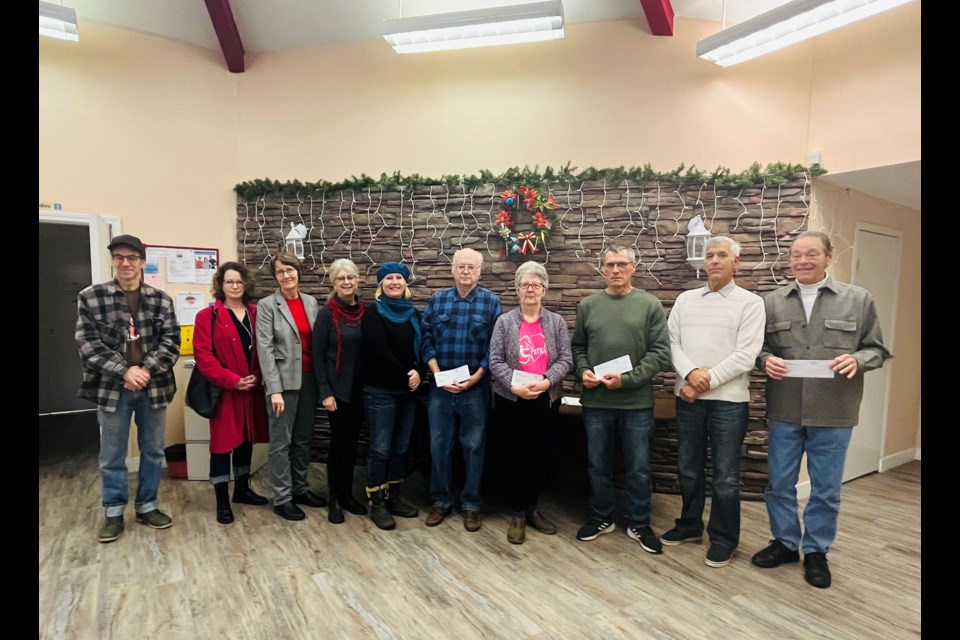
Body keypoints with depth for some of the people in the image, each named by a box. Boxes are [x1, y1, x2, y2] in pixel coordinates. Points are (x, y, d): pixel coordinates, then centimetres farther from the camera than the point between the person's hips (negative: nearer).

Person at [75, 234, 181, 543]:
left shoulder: (161, 299, 1)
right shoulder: (91, 297, -2)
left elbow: (171, 342, -3)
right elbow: (88, 344, -7)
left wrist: (146, 370, -17)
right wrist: (124, 371, -17)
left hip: (153, 388, 1)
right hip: (112, 388, -1)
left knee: (153, 452, 12)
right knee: (112, 456, 11)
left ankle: (147, 507, 29)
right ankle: (113, 513, 27)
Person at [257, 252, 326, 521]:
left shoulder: (311, 302, 8)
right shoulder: (267, 305, -6)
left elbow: (318, 341, 9)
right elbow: (265, 348, -12)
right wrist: (274, 389, -17)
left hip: (309, 379, 5)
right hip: (284, 381, -5)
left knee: (303, 439, 15)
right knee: (281, 442, 4)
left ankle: (300, 489, 29)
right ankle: (282, 498, 15)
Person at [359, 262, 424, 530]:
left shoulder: (412, 313, 12)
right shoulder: (373, 313, -6)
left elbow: (421, 347, 11)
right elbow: (380, 353, -15)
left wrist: (418, 372, -9)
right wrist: (405, 377, -11)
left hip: (408, 391, 6)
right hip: (380, 392, -6)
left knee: (400, 447, 12)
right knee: (380, 448, 0)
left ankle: (394, 497, 24)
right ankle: (376, 503, 11)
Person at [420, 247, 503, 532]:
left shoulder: (491, 302, -2)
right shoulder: (437, 300, 4)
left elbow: (496, 346, -4)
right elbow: (425, 339, 3)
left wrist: (475, 377, -12)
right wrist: (438, 374, -8)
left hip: (476, 387, -2)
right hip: (441, 385, 2)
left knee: (473, 446, 8)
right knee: (439, 445, 9)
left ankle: (471, 504, 22)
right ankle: (440, 501, 25)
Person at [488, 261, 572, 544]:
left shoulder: (557, 322, 5)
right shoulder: (504, 321, 1)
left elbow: (565, 359, -2)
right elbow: (495, 361, -4)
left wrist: (547, 381, -18)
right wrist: (514, 385, -18)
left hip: (546, 400, 2)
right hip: (510, 400, -1)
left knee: (539, 456, 11)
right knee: (514, 457, 5)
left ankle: (532, 509, 30)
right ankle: (517, 515, 20)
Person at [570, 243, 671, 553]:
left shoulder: (650, 305, -2)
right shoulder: (587, 305, 5)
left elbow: (660, 352, -7)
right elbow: (577, 347, 11)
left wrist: (627, 379, -16)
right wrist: (583, 371, -8)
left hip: (637, 401, -2)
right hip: (596, 401, 2)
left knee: (638, 468, 10)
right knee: (598, 464, 14)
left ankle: (639, 524, 28)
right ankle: (601, 518, 32)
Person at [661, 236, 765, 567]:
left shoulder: (750, 302, -2)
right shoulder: (685, 300, 10)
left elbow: (746, 355, -11)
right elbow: (671, 342, 2)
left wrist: (707, 381, -14)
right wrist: (691, 373, -15)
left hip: (728, 400, -4)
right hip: (688, 398, 4)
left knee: (725, 475, 5)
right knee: (688, 468, 15)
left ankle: (724, 538, 22)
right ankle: (690, 524, 33)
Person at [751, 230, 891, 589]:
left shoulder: (858, 300, 2)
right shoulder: (771, 303, 5)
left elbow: (877, 349, 4)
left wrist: (857, 360, -17)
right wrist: (765, 360, -12)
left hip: (833, 414, -1)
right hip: (783, 412, 2)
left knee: (826, 489, 10)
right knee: (779, 483, 11)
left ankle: (816, 551, 28)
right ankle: (785, 542, 30)